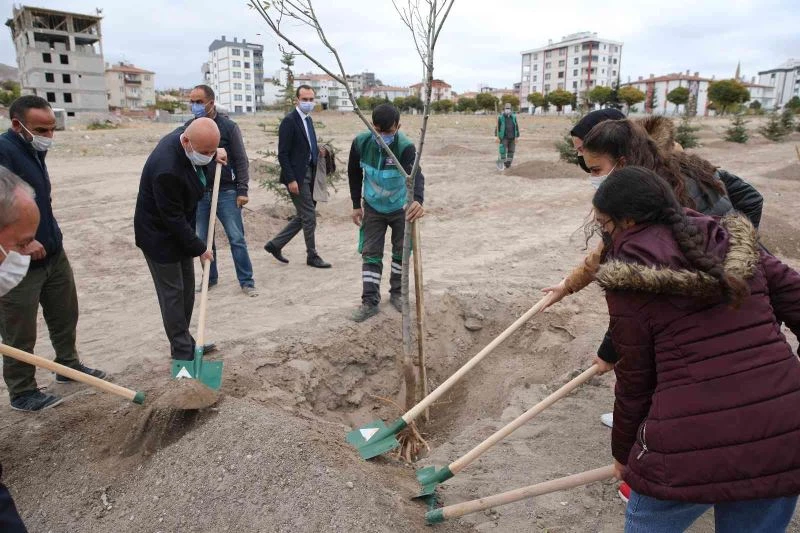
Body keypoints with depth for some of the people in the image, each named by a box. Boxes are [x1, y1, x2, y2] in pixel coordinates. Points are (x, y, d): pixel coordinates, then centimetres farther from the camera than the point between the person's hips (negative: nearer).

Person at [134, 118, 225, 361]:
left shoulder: (184, 138, -10)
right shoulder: (167, 170, -36)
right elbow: (173, 219, -27)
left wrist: (214, 153, 4)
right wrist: (199, 248, -18)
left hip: (179, 231, 9)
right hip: (160, 235, -9)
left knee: (187, 288, 15)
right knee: (172, 293, 0)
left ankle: (184, 341, 29)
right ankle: (183, 353, 11)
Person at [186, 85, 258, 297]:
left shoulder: (228, 126, -4)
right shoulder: (189, 127, 6)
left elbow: (241, 160, -4)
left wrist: (242, 190, -10)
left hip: (225, 191, -4)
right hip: (199, 192, 4)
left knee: (237, 238, -2)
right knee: (202, 239, 10)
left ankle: (246, 282, 8)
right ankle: (210, 278, 26)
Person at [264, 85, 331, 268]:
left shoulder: (308, 119, 14)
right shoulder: (289, 121, -12)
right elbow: (282, 154, -16)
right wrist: (291, 180, -19)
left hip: (309, 175, 9)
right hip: (297, 176, -9)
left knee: (304, 216, 14)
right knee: (309, 216, -2)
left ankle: (275, 244, 26)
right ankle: (312, 256, 13)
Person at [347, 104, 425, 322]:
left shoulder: (405, 147, -31)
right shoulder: (360, 142, -20)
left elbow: (415, 173, -49)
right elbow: (354, 173, -3)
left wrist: (418, 200, -69)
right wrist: (356, 205, -2)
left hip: (400, 208, -2)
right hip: (372, 208, 2)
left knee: (401, 252, 9)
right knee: (370, 253, 1)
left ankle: (397, 293, 30)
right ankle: (370, 302, 8)